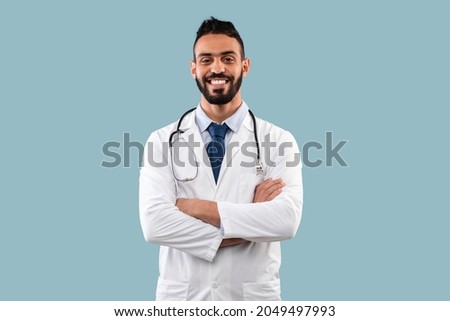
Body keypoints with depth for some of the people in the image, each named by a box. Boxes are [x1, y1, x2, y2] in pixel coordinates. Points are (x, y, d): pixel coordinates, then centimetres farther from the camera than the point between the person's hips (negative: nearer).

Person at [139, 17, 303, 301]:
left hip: (253, 296, 0)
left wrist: (196, 207, -19)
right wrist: (249, 223, -19)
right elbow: (154, 224, -16)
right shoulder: (163, 141, -3)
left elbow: (287, 220, -19)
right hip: (182, 295, 0)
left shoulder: (278, 141, -5)